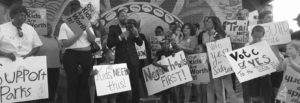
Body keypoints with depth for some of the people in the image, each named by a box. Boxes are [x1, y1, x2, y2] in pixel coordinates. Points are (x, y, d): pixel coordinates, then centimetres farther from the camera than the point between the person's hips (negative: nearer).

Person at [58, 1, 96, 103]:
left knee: (84, 82, 6)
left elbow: (93, 40, 2)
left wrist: (87, 28, -12)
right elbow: (65, 43, -7)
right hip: (71, 56, -3)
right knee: (73, 83, 2)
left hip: (87, 55, 3)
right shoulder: (65, 25, 2)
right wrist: (77, 34, -13)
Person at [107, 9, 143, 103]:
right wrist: (120, 37, -17)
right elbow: (109, 44, -6)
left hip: (133, 59, 3)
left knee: (135, 83, 3)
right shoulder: (113, 28, 4)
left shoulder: (131, 27, 13)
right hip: (121, 60, -3)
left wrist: (136, 34, -10)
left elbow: (140, 43, 9)